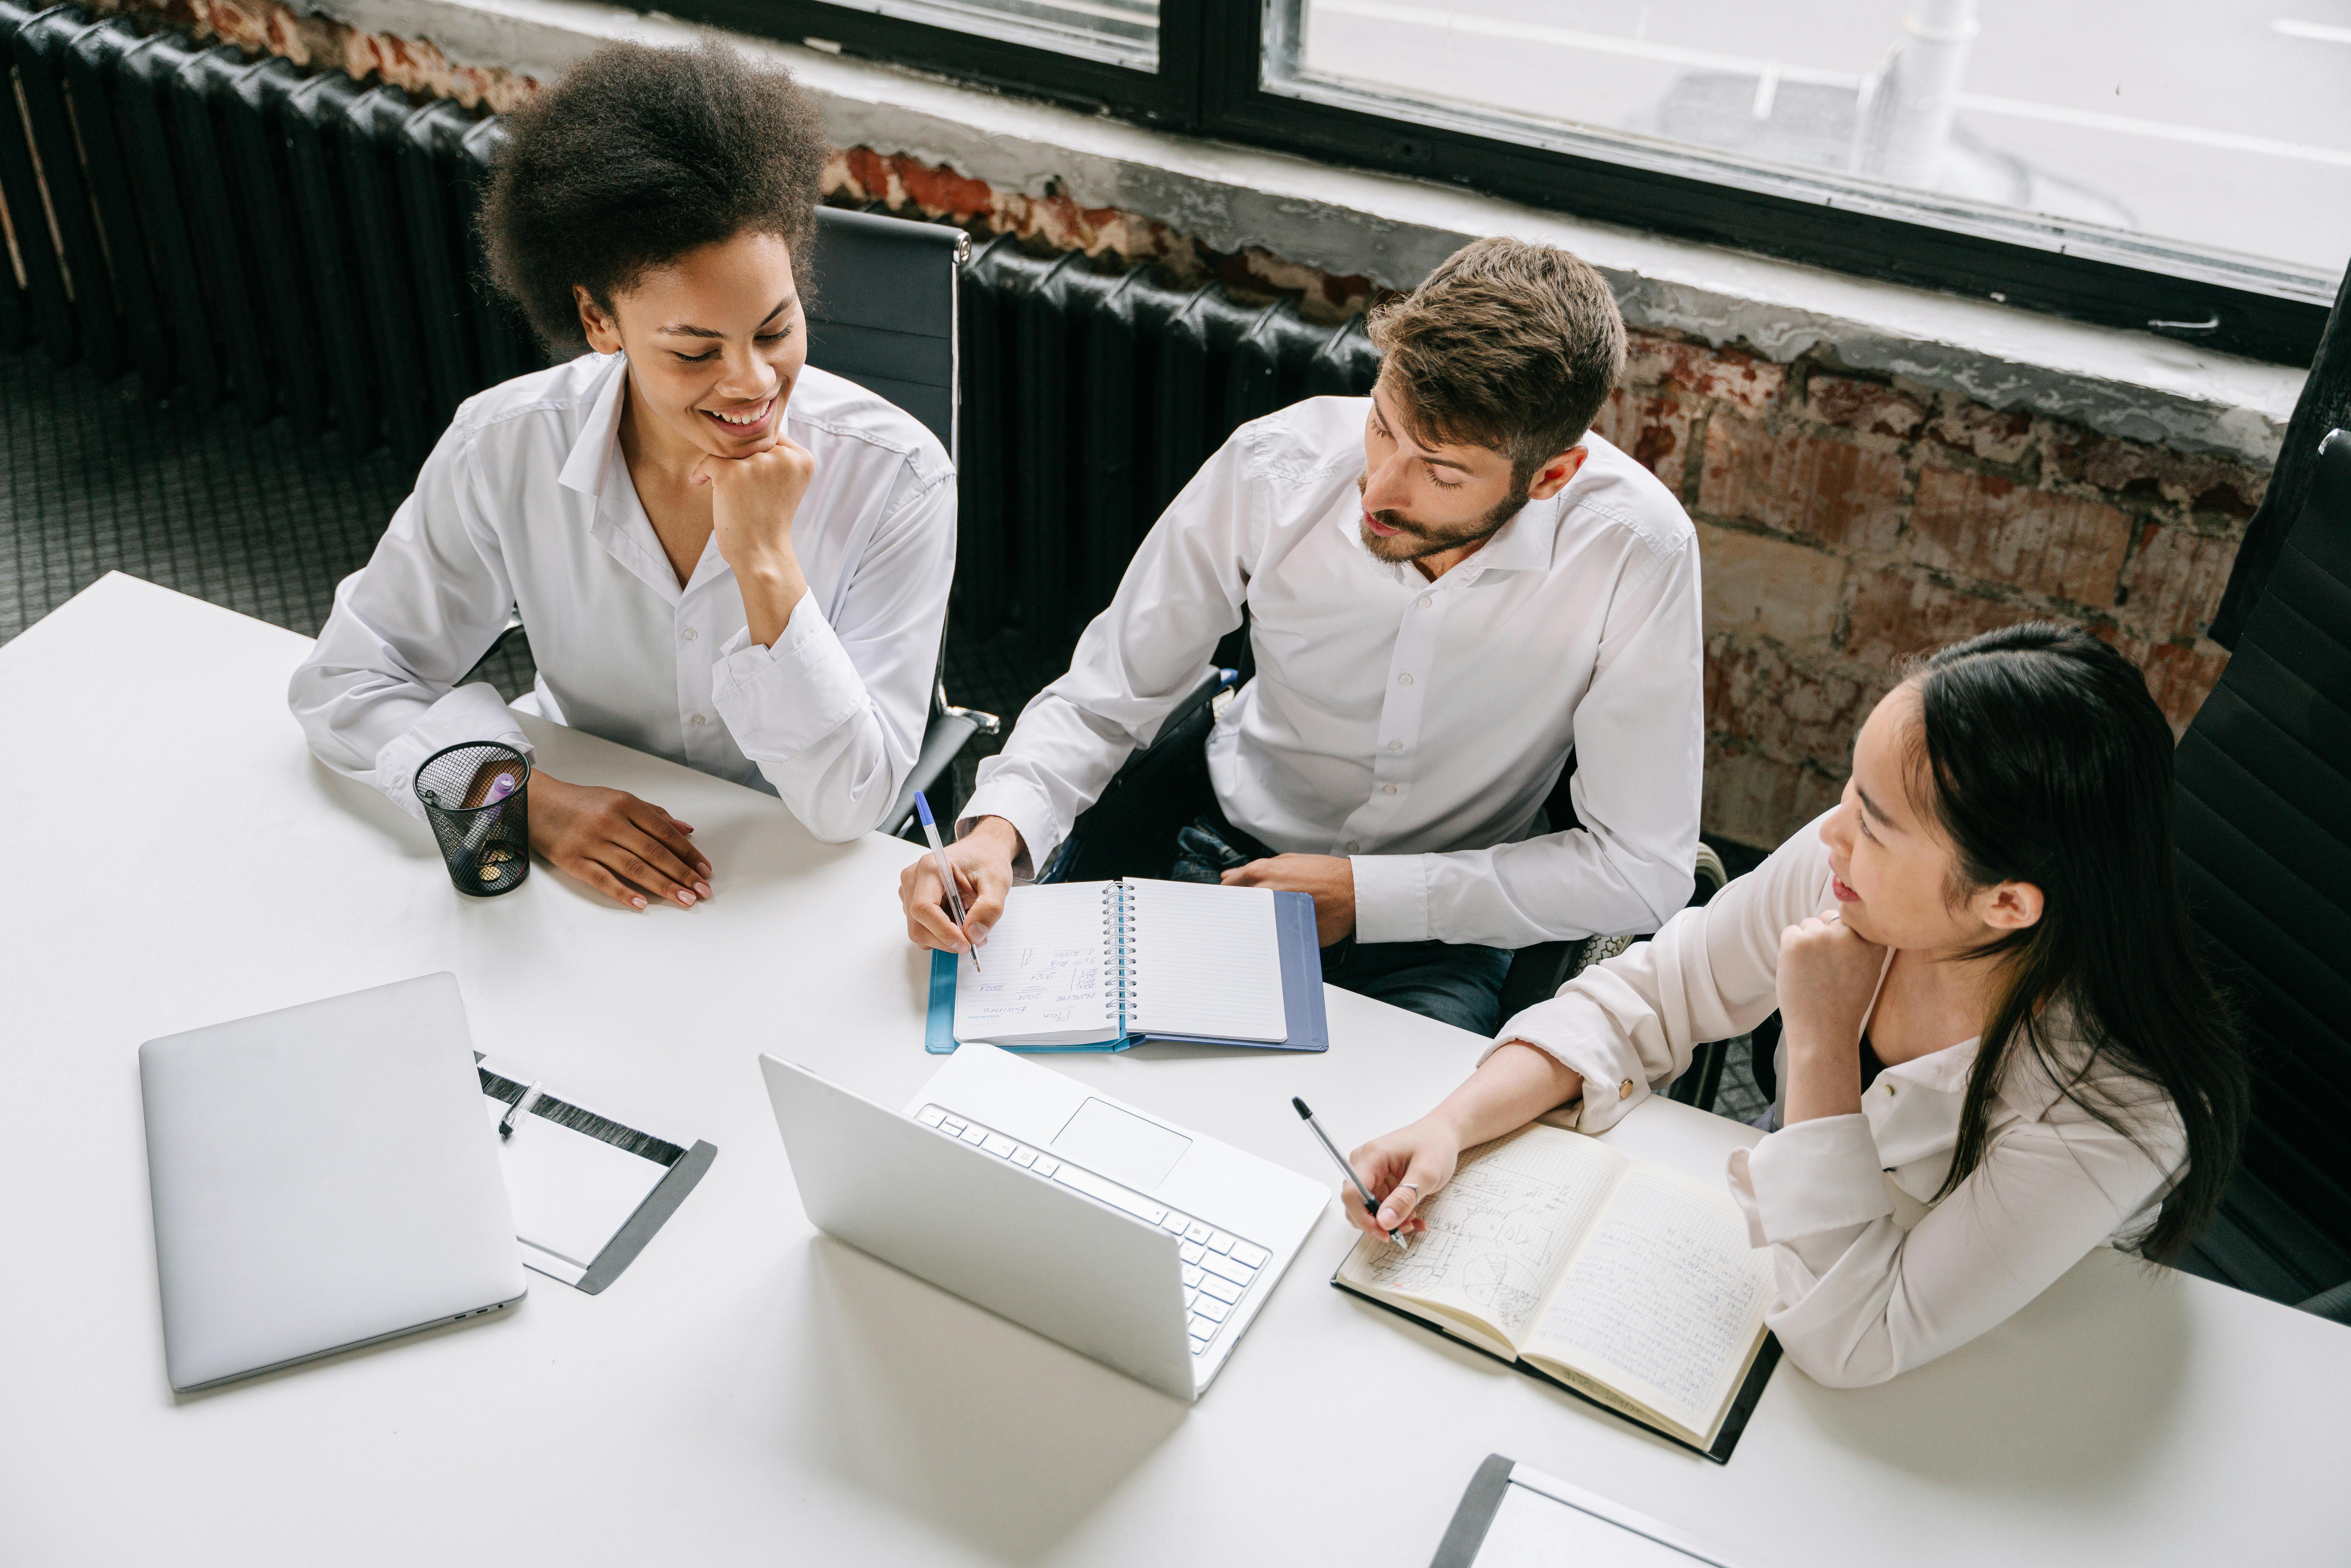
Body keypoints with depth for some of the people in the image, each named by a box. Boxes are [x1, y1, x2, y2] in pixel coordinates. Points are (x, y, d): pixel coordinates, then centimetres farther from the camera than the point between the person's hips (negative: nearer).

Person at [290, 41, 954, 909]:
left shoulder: (897, 478, -18)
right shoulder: (505, 449, -13)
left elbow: (850, 804, -19)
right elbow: (347, 683, -5)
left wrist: (766, 561, -29)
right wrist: (528, 796, -21)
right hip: (589, 868, 2)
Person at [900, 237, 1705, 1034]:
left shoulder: (1636, 552, -22)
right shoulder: (1273, 468, -18)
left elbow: (1643, 868, -15)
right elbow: (1101, 700, -6)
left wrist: (1363, 893, -18)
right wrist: (999, 831, -27)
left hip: (1438, 941, -1)